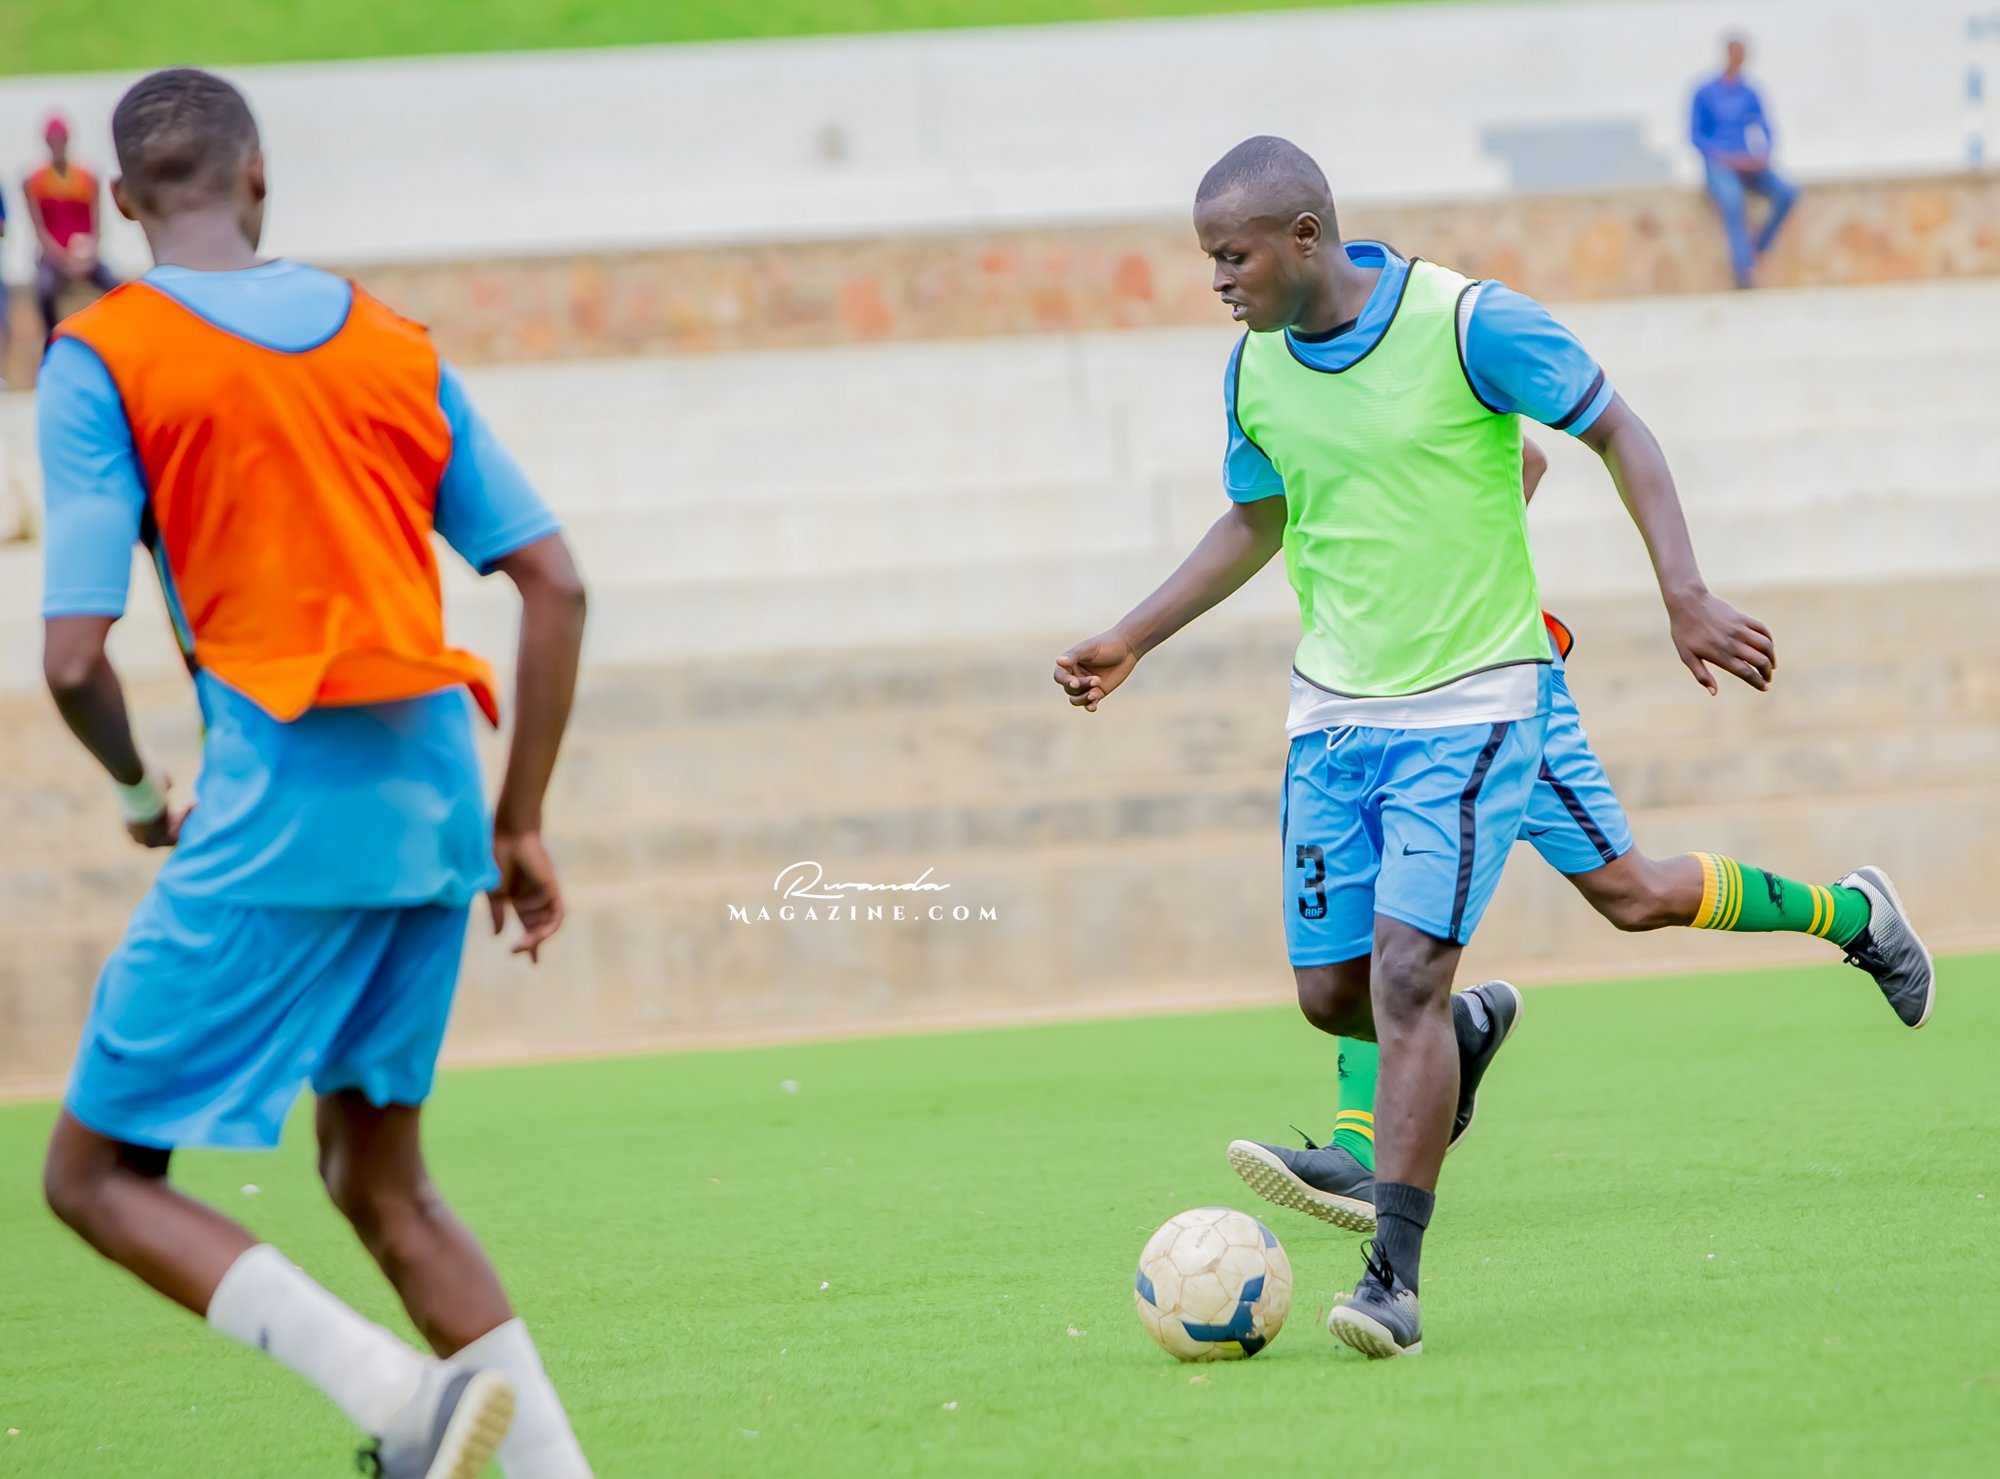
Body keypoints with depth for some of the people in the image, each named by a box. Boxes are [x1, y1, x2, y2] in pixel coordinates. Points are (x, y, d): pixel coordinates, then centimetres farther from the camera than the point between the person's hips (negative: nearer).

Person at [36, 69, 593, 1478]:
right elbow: (556, 585, 10)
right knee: (379, 1175, 22)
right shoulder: (391, 343, 14)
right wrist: (519, 824, 16)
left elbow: (74, 656, -9)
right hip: (434, 804, 6)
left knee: (96, 1173, 3)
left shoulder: (100, 356, -2)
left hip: (279, 806, -6)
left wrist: (141, 796, 11)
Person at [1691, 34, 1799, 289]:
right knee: (1732, 200, -37)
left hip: (1749, 163, 4)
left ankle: (1756, 249, -14)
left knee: (1787, 192, -25)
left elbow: (1766, 132, 15)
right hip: (1719, 164, -4)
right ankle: (1744, 268, -40)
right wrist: (1724, 156, -13)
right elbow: (1696, 135, 2)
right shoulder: (1706, 94, 5)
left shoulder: (1750, 94, 13)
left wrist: (1763, 155, -8)